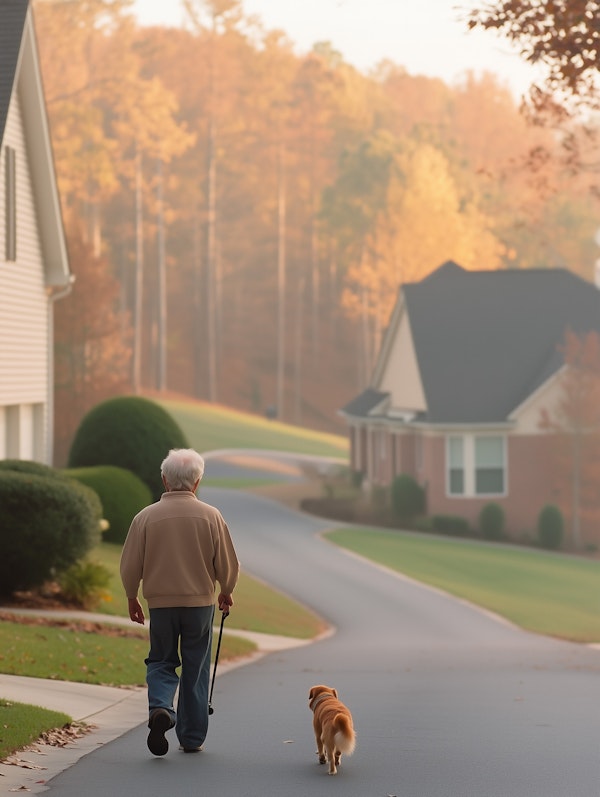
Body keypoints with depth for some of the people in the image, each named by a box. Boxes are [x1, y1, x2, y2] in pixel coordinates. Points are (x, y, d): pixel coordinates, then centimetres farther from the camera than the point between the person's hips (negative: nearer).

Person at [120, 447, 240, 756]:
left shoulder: (146, 517, -7)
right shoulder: (211, 516, -6)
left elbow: (130, 566, -2)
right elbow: (228, 564, -1)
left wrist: (132, 598, 15)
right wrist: (226, 591, 19)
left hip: (160, 603, 0)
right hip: (200, 603, 0)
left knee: (161, 662, 15)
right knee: (195, 670, 11)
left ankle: (160, 708, -14)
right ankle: (192, 738, 14)